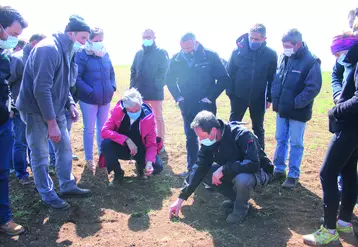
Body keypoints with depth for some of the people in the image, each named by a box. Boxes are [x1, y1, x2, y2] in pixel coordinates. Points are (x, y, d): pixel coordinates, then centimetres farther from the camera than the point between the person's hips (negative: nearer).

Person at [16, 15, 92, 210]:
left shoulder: (67, 52, 8)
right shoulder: (48, 49, -23)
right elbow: (41, 89, -27)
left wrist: (70, 104, 4)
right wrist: (52, 123, -26)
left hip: (54, 108, 9)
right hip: (36, 110, -9)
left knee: (64, 147, 14)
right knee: (40, 155, 4)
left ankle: (67, 187, 28)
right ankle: (48, 196, 18)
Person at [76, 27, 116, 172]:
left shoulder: (105, 54, 7)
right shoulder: (82, 55, -10)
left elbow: (111, 73, 17)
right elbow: (77, 78, -14)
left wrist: (112, 87, 1)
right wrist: (90, 92, -20)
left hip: (105, 98, 5)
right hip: (89, 99, -5)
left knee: (102, 127, 16)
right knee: (89, 129, 6)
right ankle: (89, 159, 18)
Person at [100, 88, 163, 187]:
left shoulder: (148, 116, -20)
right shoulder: (118, 111, -19)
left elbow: (151, 144, -16)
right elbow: (105, 131, -25)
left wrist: (149, 162, -34)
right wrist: (127, 140, -35)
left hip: (140, 150, 0)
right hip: (121, 148, 0)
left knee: (157, 167, -24)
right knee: (106, 144, -31)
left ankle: (140, 165, 14)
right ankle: (118, 174, -5)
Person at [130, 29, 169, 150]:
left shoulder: (162, 53, -2)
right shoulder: (139, 53, 14)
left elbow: (164, 71, -8)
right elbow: (133, 71, 16)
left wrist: (158, 85, -16)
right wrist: (133, 86, 6)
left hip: (155, 92, -5)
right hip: (139, 92, 5)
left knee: (158, 118, 4)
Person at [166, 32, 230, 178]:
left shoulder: (210, 56, -12)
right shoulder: (176, 59, -3)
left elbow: (224, 79, -9)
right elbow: (170, 79, 11)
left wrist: (210, 97, -11)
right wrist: (178, 96, 2)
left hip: (206, 106, -3)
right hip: (187, 106, 3)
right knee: (190, 138, 13)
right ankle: (191, 168, 25)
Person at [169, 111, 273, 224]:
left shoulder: (241, 135, -32)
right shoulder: (208, 142, -11)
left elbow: (253, 164, -38)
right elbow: (200, 169, -8)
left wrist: (223, 170, -37)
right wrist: (181, 198, -9)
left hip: (258, 171, -6)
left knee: (242, 179, -39)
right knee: (205, 171, -11)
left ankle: (241, 207, -5)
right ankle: (235, 197, 7)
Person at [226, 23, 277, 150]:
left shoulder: (271, 55, -8)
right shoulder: (238, 51, -8)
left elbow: (273, 78, -1)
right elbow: (229, 73, -2)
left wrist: (269, 98, 0)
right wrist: (230, 92, -5)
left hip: (258, 98, 0)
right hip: (238, 96, 0)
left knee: (258, 128, 15)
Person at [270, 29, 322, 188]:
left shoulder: (311, 62, -15)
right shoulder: (283, 58, 4)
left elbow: (313, 87, -18)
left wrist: (296, 104, -18)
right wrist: (275, 98, 3)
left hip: (298, 112, -6)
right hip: (282, 110, 6)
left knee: (296, 144, 6)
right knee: (280, 140, 15)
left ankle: (293, 175, 20)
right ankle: (279, 169, 30)